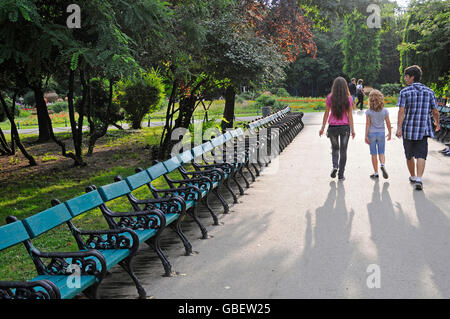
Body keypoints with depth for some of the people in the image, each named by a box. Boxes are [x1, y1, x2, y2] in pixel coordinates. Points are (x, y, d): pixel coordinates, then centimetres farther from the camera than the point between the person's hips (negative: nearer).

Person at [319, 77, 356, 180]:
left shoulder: (330, 98, -4)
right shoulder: (348, 98, -4)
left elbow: (327, 113, -1)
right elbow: (350, 114, -3)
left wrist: (323, 127, 6)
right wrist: (352, 129, 3)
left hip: (333, 127, 0)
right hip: (345, 127, 0)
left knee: (335, 148, 19)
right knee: (343, 150, 8)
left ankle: (335, 166, -5)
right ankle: (341, 175, 9)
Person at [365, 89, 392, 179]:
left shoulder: (368, 112, -8)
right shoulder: (385, 111, -4)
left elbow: (367, 124, -8)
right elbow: (388, 123, 1)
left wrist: (366, 136, -5)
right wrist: (389, 133, 14)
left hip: (372, 134, -1)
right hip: (381, 133, 1)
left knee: (374, 154, 7)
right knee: (381, 153, 11)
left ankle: (376, 173, 10)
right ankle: (383, 165, -18)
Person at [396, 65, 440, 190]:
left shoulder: (404, 92, -5)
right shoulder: (429, 92, 4)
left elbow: (402, 111, -15)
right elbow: (435, 111, 5)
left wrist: (399, 127, -17)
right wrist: (437, 123, 23)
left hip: (408, 129, -1)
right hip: (423, 129, 1)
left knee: (409, 155, 15)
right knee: (421, 155, -1)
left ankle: (413, 177, 30)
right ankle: (419, 179, -17)